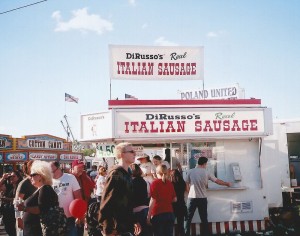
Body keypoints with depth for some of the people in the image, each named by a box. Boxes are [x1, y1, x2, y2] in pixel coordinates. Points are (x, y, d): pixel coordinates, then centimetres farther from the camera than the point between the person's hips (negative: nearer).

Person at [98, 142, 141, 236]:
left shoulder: (127, 174, 13)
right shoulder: (115, 174, -15)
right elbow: (106, 202, -20)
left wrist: (134, 221, 19)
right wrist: (108, 228, -22)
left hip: (127, 227, 9)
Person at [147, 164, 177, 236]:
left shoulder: (155, 183, -7)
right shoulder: (170, 183, 6)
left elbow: (153, 200, -12)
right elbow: (174, 199, 11)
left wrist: (149, 215, -9)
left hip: (158, 214, -4)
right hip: (169, 213, 4)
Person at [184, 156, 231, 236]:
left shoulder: (190, 172, -3)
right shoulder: (206, 173, 0)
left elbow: (187, 184, 1)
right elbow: (217, 181, 7)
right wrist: (227, 183, 24)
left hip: (192, 198, 0)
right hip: (202, 198, 1)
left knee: (188, 218, 6)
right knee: (204, 219, 10)